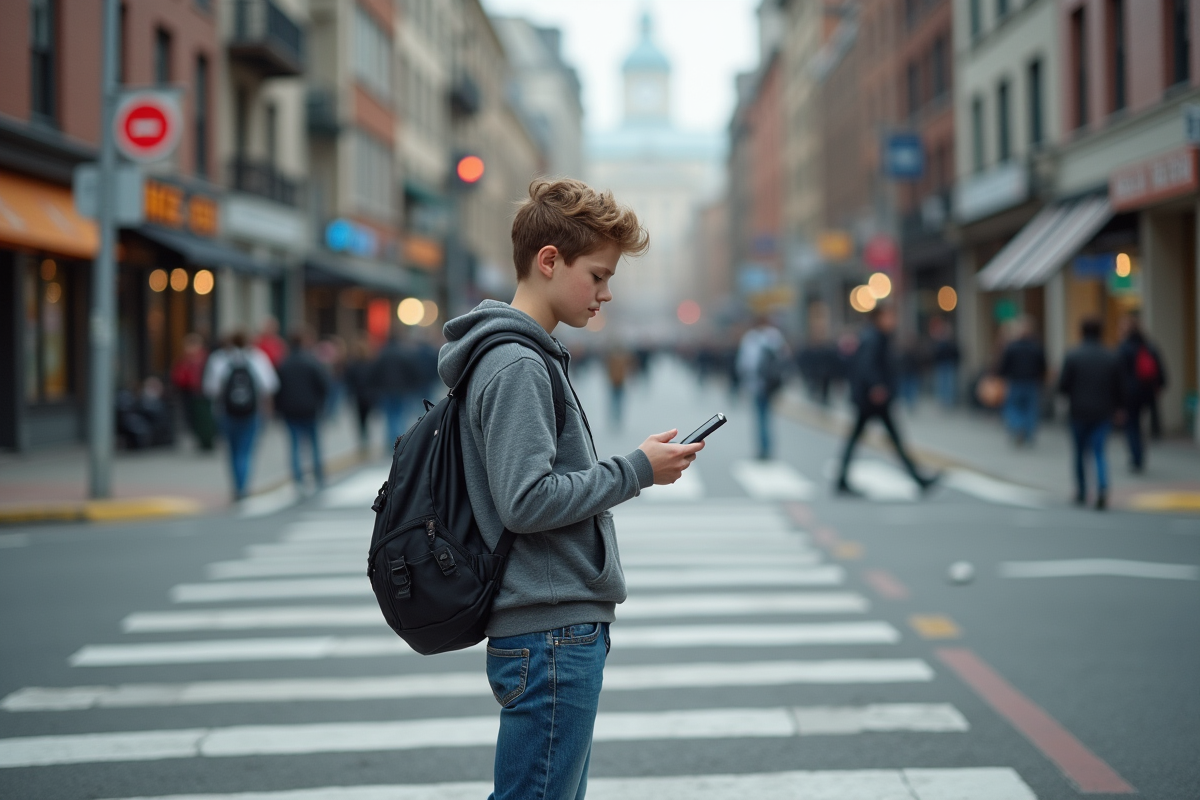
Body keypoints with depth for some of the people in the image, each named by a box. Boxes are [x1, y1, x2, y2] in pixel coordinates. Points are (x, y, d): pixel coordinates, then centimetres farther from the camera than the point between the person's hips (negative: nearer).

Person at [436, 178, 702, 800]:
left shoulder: (532, 358, 15)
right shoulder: (515, 366, -16)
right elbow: (526, 501, -23)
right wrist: (636, 470, -15)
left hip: (567, 629, 10)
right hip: (550, 632, -10)